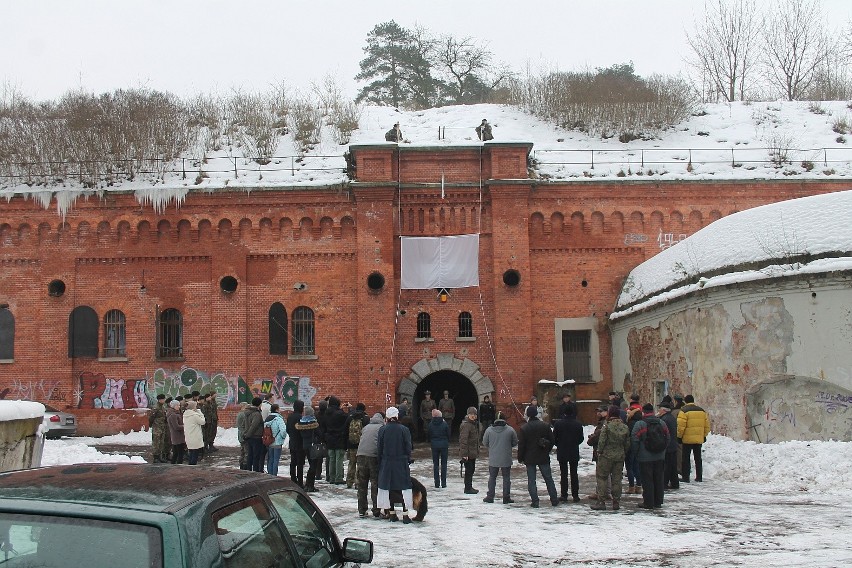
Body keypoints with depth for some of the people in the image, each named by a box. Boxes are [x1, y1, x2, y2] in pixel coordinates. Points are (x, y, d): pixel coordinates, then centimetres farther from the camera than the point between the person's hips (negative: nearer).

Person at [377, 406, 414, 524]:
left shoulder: (382, 430, -4)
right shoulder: (404, 430, -7)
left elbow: (379, 448, 0)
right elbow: (408, 447, -3)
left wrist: (380, 461, 10)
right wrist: (408, 460, 11)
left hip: (386, 462, 1)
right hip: (401, 462, -1)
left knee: (386, 487, 11)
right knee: (405, 487, 4)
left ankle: (391, 513, 13)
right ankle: (405, 514, -1)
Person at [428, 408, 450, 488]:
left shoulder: (430, 424, -6)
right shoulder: (444, 424, -8)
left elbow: (427, 436, 3)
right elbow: (448, 435, 0)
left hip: (434, 445, 1)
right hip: (444, 445, -1)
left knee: (435, 464, 8)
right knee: (443, 464, 6)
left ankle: (437, 483, 6)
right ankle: (443, 483, 4)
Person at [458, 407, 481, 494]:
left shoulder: (474, 424, 14)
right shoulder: (465, 425, -18)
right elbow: (463, 440, -23)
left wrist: (477, 450, 22)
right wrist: (464, 453, -26)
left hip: (473, 452, 10)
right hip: (468, 453, -10)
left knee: (471, 470, 16)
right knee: (469, 470, -4)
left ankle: (469, 487, 25)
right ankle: (468, 488, 3)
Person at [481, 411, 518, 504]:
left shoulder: (489, 430, -8)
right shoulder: (510, 430, -9)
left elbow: (485, 443, 1)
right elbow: (515, 442, 0)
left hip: (493, 459, 1)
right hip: (506, 460, -1)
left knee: (492, 477, 13)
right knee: (506, 478, 10)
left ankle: (490, 496, 15)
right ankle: (506, 498, 12)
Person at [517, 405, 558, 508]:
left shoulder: (524, 428, -11)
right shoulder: (545, 425, -2)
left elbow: (521, 445, -8)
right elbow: (552, 440, 5)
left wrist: (520, 458, 3)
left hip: (529, 458, -3)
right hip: (543, 457, 3)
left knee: (531, 480, 4)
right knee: (548, 478, 12)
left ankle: (535, 502, 1)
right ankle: (554, 500, 16)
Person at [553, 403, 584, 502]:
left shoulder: (558, 423, -11)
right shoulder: (577, 424, -7)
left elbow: (554, 438, -6)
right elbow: (581, 438, 0)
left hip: (562, 453, -1)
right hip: (574, 453, 1)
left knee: (563, 474, 6)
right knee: (574, 473, 9)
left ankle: (564, 495, 5)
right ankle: (575, 495, 10)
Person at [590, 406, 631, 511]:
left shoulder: (606, 426, -12)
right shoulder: (625, 427, 4)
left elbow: (602, 441, -13)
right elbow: (627, 443, 9)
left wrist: (599, 452, 0)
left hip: (607, 455, -5)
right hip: (620, 457, 5)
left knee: (601, 477, 3)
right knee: (617, 479, 10)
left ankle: (601, 502, -1)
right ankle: (616, 502, 12)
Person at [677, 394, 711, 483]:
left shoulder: (684, 410, -9)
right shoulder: (702, 411, 8)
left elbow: (680, 426, -14)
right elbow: (707, 425, 12)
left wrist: (679, 436, -3)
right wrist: (704, 435, 20)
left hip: (687, 439, -5)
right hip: (699, 439, 5)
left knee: (686, 459, 2)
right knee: (698, 458, 14)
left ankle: (685, 477, 1)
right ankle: (699, 477, 16)